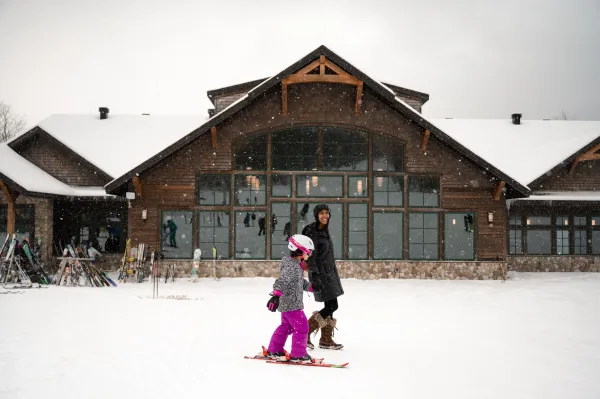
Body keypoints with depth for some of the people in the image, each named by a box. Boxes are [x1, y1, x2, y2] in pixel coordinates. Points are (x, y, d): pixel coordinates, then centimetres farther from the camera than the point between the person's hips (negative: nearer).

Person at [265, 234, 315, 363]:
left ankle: (274, 351, 31)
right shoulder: (291, 266, -22)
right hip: (292, 304, -11)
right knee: (301, 327, -3)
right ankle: (298, 355, 6)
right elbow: (282, 281, -34)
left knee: (286, 326, 21)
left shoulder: (296, 265, 11)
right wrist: (276, 295, -44)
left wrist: (310, 287, 35)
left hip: (286, 304, 11)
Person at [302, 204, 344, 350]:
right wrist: (314, 276, -27)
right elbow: (310, 257, -19)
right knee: (332, 306, -11)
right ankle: (305, 333, -3)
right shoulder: (312, 232, -14)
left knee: (330, 306, 8)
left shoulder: (325, 230, 13)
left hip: (329, 272, 9)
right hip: (320, 273, -9)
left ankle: (326, 339, 16)